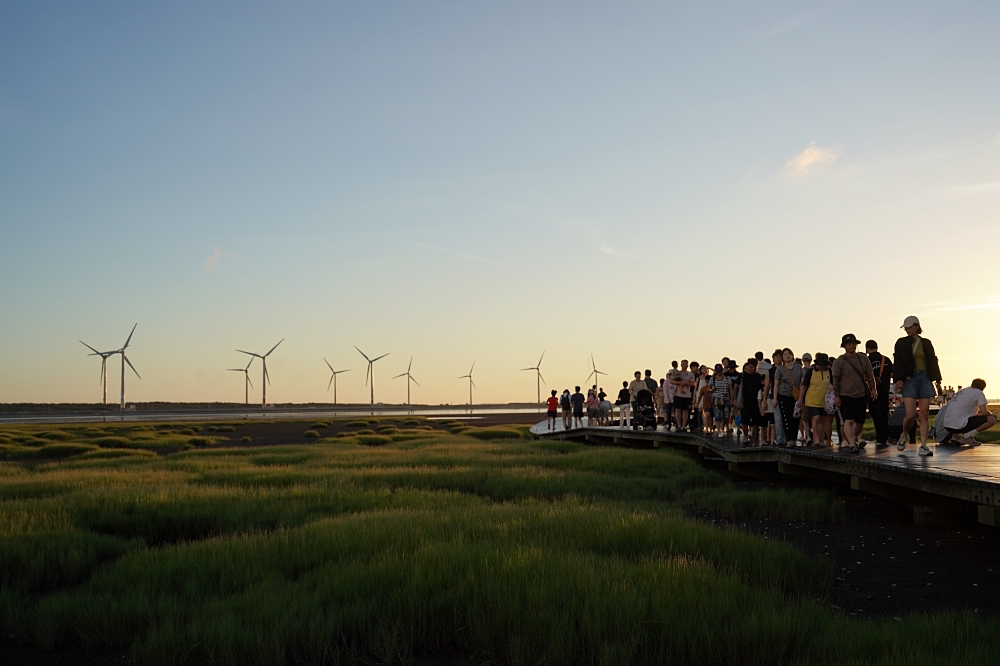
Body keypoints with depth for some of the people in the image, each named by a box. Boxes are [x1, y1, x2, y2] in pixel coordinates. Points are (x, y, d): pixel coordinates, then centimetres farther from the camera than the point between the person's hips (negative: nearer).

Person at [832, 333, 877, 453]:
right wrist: (836, 396, -7)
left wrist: (873, 389, 2)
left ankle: (854, 439, 34)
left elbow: (870, 376, 13)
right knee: (849, 421, -15)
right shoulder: (839, 361, -3)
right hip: (846, 395, -4)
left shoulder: (863, 359, 8)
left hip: (862, 395, 4)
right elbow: (836, 380, -3)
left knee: (860, 422, 10)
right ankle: (852, 445, -17)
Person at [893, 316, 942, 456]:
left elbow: (933, 362, 13)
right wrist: (898, 379, -13)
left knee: (924, 414, -1)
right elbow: (897, 362, -1)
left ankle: (923, 446, 0)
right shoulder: (901, 343, 5)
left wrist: (937, 381, 10)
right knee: (911, 414, -12)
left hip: (925, 378, 2)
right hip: (909, 379, -2)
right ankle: (903, 436, 16)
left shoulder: (926, 343, 11)